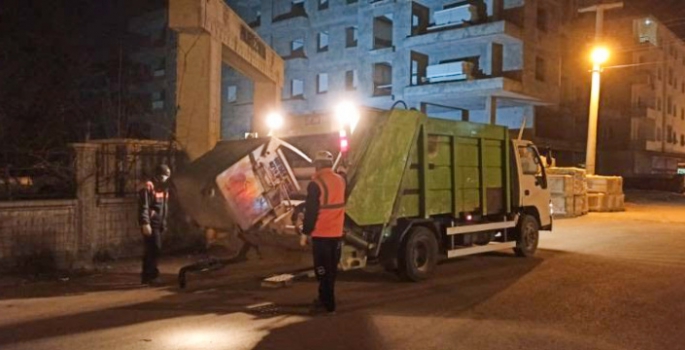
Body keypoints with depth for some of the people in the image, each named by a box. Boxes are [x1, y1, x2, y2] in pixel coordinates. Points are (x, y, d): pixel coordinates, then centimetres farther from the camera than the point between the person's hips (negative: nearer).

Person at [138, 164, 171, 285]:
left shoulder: (163, 189, 18)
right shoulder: (148, 187, -11)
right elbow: (143, 207, -18)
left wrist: (164, 224, 21)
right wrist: (145, 223, -25)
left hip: (158, 224, 9)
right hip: (150, 224, -9)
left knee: (150, 250, 11)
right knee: (154, 249, -13)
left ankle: (146, 276, 16)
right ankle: (152, 275, -8)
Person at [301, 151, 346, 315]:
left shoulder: (316, 184, -16)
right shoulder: (340, 180, 5)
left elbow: (311, 211, -16)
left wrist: (305, 232, -8)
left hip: (321, 234, -7)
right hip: (337, 233, 7)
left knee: (323, 269, 1)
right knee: (331, 269, 16)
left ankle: (328, 305, 4)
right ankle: (325, 299, 28)